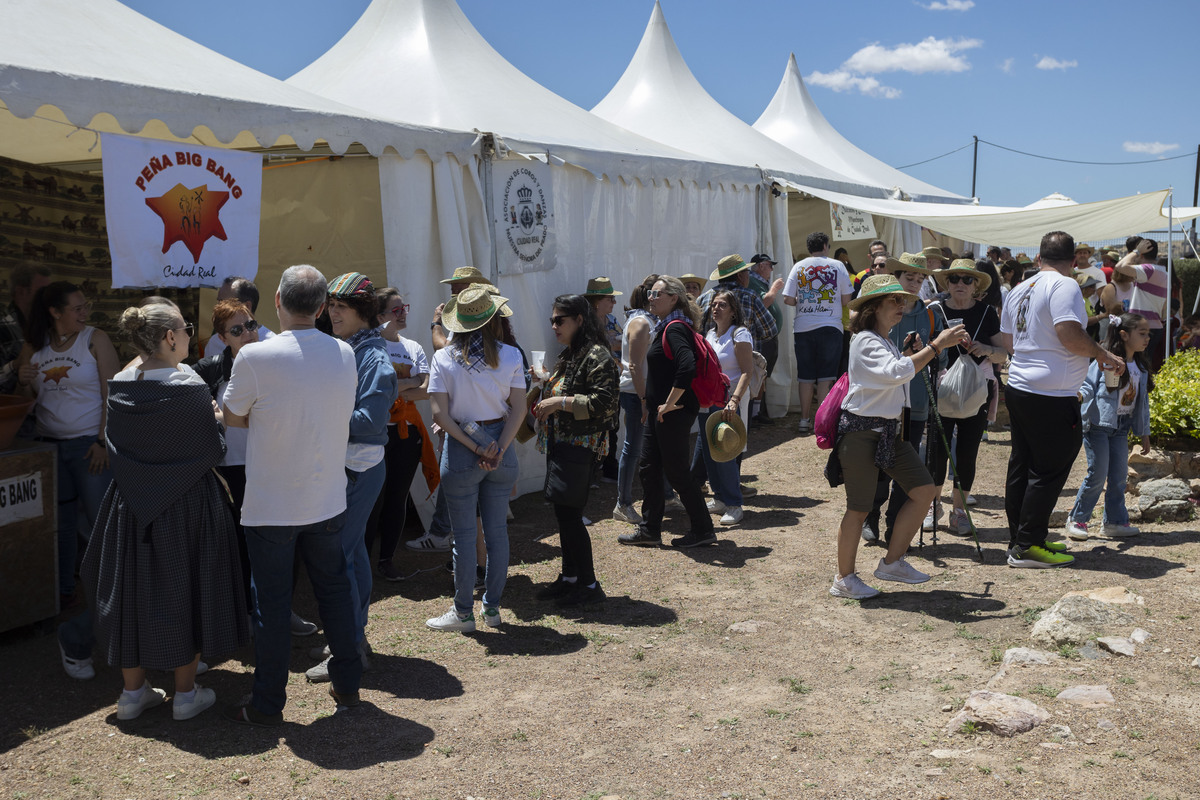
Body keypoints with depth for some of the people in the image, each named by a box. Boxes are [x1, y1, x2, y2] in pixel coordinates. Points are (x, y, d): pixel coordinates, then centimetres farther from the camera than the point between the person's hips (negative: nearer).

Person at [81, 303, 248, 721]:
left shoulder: (119, 387, -3)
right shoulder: (190, 389, -19)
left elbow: (115, 445, 7)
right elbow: (213, 451, -13)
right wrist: (217, 420, 4)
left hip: (132, 505, 5)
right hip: (187, 506, -5)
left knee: (134, 591, 15)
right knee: (184, 591, 8)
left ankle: (133, 690, 26)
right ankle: (186, 692, 17)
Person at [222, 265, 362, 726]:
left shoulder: (255, 357, -16)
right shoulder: (345, 355, -2)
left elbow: (233, 418, -4)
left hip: (271, 506, -4)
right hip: (328, 501, 4)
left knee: (272, 603, 6)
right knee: (334, 589, 17)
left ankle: (267, 705, 17)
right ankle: (347, 685, 28)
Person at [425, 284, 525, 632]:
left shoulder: (444, 358, -6)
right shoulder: (510, 355, -2)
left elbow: (441, 414, -11)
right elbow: (518, 411, -6)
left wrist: (475, 447, -9)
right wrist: (497, 449, -9)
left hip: (460, 452, -2)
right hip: (500, 446, 2)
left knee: (464, 535, 5)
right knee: (497, 531, 12)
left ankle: (463, 612, 14)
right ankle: (492, 607, 22)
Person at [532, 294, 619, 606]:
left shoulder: (596, 355, -13)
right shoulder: (567, 355, 17)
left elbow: (603, 402, -21)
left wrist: (560, 402, -21)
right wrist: (545, 394, 11)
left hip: (580, 447, -9)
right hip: (559, 445, 9)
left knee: (570, 514, -8)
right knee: (563, 513, 13)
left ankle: (589, 585, 2)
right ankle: (569, 577, 24)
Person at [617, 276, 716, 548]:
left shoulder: (675, 329, -17)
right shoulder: (665, 327, 15)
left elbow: (687, 366, -32)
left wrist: (670, 403, -25)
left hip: (674, 412, -10)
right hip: (660, 411, 10)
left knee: (675, 469, -2)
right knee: (649, 466, 12)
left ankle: (703, 529, 11)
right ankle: (649, 530, 21)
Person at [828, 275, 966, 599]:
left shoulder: (886, 342, 15)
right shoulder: (865, 341, -15)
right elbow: (898, 373, -31)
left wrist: (908, 353, 10)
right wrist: (937, 345, -29)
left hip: (889, 430, 9)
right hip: (861, 430, -9)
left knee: (924, 490, 4)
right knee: (859, 509, -2)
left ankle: (892, 562, 16)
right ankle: (844, 579, 13)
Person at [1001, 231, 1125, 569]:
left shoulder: (1019, 290, 12)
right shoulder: (1064, 286, -13)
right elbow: (1070, 334, -24)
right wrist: (1105, 355, -8)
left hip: (1018, 387, 9)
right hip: (1051, 395, -9)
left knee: (1021, 466, 15)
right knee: (1049, 471, 0)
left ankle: (1019, 539, 23)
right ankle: (1027, 547, 2)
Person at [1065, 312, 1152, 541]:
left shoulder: (1141, 369, 11)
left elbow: (1142, 402, 17)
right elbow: (1088, 385, -11)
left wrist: (1144, 433, 19)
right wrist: (1079, 395, -34)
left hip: (1121, 428, 7)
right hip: (1098, 425, -7)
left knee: (1119, 475, 8)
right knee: (1097, 474, -7)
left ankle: (1115, 521, 20)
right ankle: (1077, 519, 7)